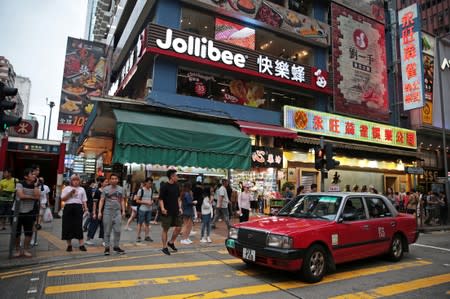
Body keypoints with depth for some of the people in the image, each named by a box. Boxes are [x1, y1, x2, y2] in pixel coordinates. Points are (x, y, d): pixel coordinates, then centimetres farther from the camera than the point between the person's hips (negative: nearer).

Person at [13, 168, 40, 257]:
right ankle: (18, 250, 22)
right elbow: (21, 196, -24)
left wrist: (35, 185, -14)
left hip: (29, 212, 3)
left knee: (29, 232, 3)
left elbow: (37, 197, -15)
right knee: (16, 232, 6)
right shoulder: (20, 184, -10)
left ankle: (25, 250, 17)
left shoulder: (35, 186, 1)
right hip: (17, 211, -3)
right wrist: (32, 197, -13)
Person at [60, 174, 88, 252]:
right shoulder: (67, 188, 9)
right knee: (68, 226, 1)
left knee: (79, 226, -2)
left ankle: (81, 245, -2)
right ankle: (69, 245, 12)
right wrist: (70, 193, -9)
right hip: (68, 207, 0)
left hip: (78, 207, 0)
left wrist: (85, 207, -2)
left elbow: (84, 200, 12)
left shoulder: (81, 189, 14)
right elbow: (63, 199, 1)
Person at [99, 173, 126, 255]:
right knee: (107, 231, 4)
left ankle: (116, 246, 15)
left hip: (117, 211, 2)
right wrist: (100, 212, -7)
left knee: (117, 230, 2)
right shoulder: (106, 189, 3)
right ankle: (107, 247, 13)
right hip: (107, 211, -2)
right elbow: (101, 201, 1)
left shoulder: (120, 189, 9)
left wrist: (123, 211, 5)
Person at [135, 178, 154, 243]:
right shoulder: (141, 190, -8)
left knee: (147, 223, 9)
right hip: (142, 209, -5)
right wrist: (146, 202, -17)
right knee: (140, 223, 2)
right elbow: (137, 200, -8)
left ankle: (147, 236, 16)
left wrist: (151, 202, 0)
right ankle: (138, 236, 10)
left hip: (149, 209, 6)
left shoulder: (151, 190, 10)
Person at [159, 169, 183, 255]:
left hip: (175, 212, 6)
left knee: (178, 228, 7)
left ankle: (171, 243, 27)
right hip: (167, 212, -6)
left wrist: (180, 208, 11)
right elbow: (161, 199, -12)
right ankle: (164, 247, 16)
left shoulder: (176, 186, 9)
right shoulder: (164, 187, -11)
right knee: (165, 229, 4)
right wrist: (162, 208, -27)